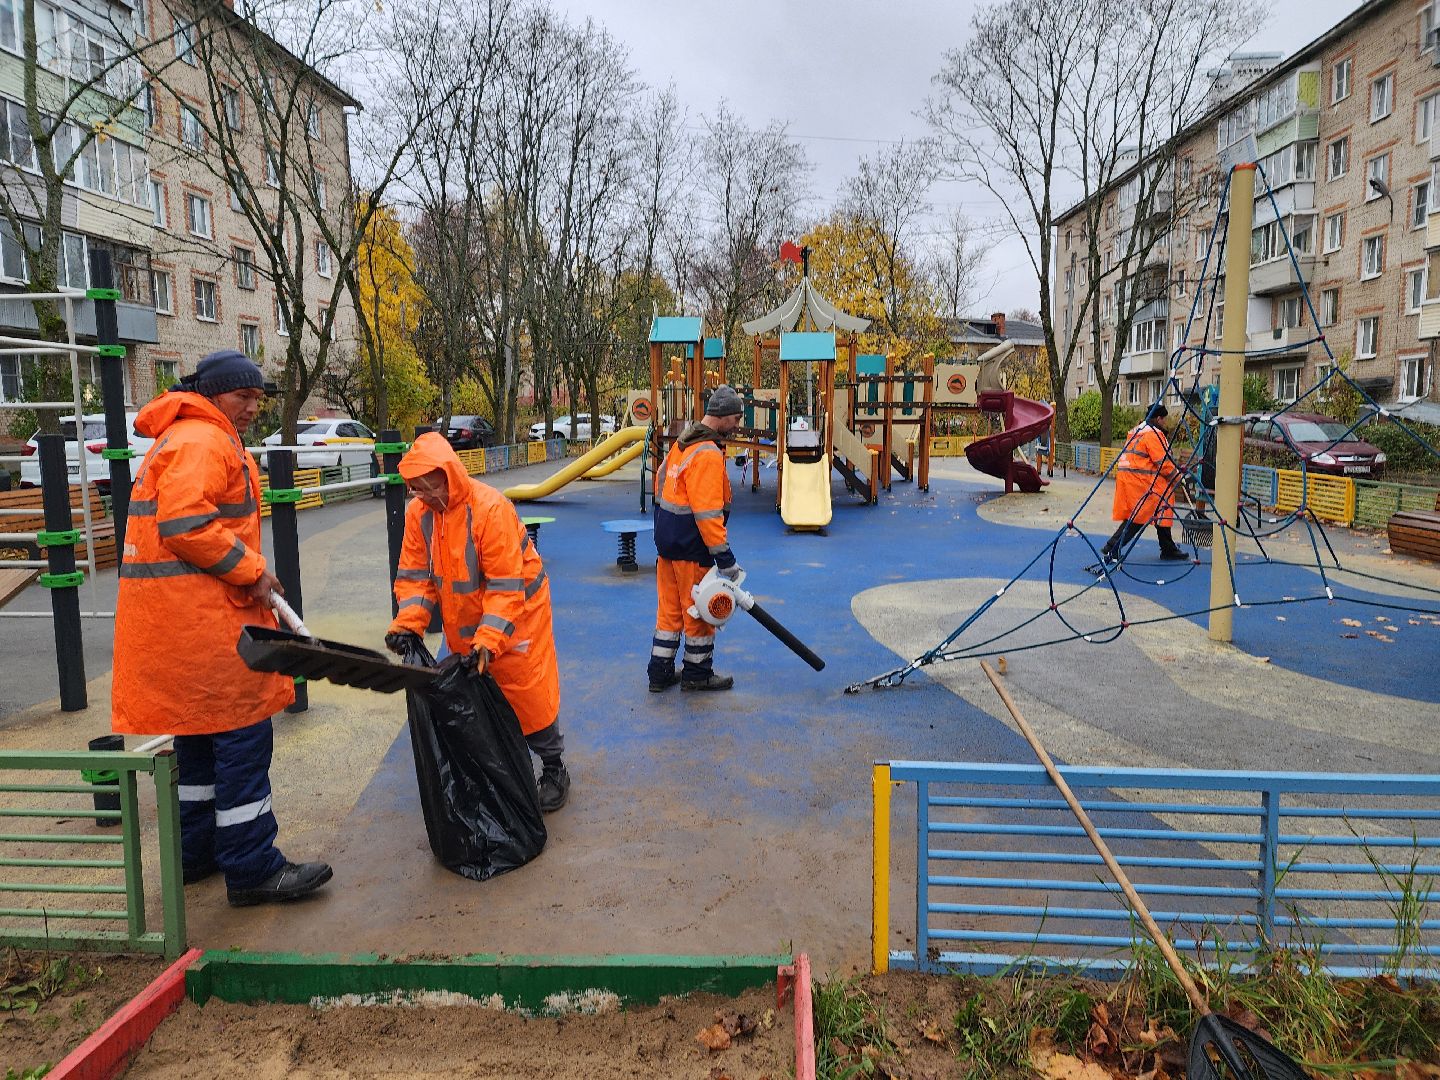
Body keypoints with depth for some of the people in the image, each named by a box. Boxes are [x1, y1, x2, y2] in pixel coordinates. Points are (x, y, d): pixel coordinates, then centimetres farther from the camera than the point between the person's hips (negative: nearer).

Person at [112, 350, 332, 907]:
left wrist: (248, 571, 14)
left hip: (182, 611, 11)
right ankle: (252, 869, -1)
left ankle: (195, 852, 30)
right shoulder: (200, 440, -13)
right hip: (197, 612, -11)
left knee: (200, 726, 18)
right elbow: (185, 525, -24)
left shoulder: (210, 440, 22)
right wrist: (251, 569, -16)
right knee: (241, 732, -7)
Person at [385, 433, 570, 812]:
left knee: (529, 695, -1)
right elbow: (415, 575, -3)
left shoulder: (490, 508, -27)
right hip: (463, 625, 6)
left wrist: (489, 639, -32)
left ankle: (554, 769, 19)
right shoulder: (418, 512, -8)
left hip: (515, 617, -6)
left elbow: (506, 586, -27)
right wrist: (407, 624, -19)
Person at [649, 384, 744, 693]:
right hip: (691, 546, -9)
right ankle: (697, 674, 21)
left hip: (667, 540, 9)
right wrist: (725, 558, -24)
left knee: (670, 609, 16)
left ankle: (660, 673, 23)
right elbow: (708, 513, -26)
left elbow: (661, 482, 18)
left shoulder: (683, 442, 10)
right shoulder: (708, 455, -21)